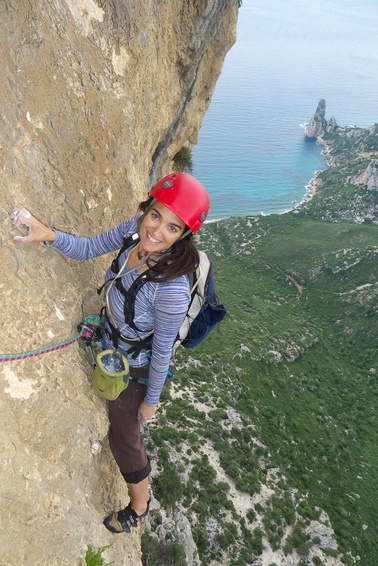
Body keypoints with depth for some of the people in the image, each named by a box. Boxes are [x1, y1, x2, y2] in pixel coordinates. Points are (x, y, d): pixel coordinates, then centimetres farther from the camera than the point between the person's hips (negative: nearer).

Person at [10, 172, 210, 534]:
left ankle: (139, 505, 52)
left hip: (133, 369, -6)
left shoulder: (172, 289, -41)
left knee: (124, 437, 19)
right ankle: (138, 456, 71)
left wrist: (151, 400, -10)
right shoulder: (136, 228, -23)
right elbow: (87, 249, -10)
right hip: (112, 349, 7)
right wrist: (47, 234, -29)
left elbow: (162, 352, -26)